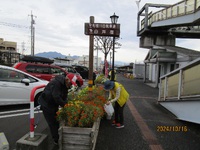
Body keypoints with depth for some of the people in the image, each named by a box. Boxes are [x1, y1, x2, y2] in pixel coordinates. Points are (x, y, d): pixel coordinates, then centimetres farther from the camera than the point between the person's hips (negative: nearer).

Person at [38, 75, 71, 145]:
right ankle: (56, 140, 8)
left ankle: (58, 139, 23)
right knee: (52, 123, -3)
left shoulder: (65, 85, -1)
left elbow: (64, 97, 2)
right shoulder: (56, 82, -29)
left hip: (54, 104, 8)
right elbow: (56, 97, -33)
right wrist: (65, 105, -28)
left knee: (57, 121, 11)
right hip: (46, 104, -8)